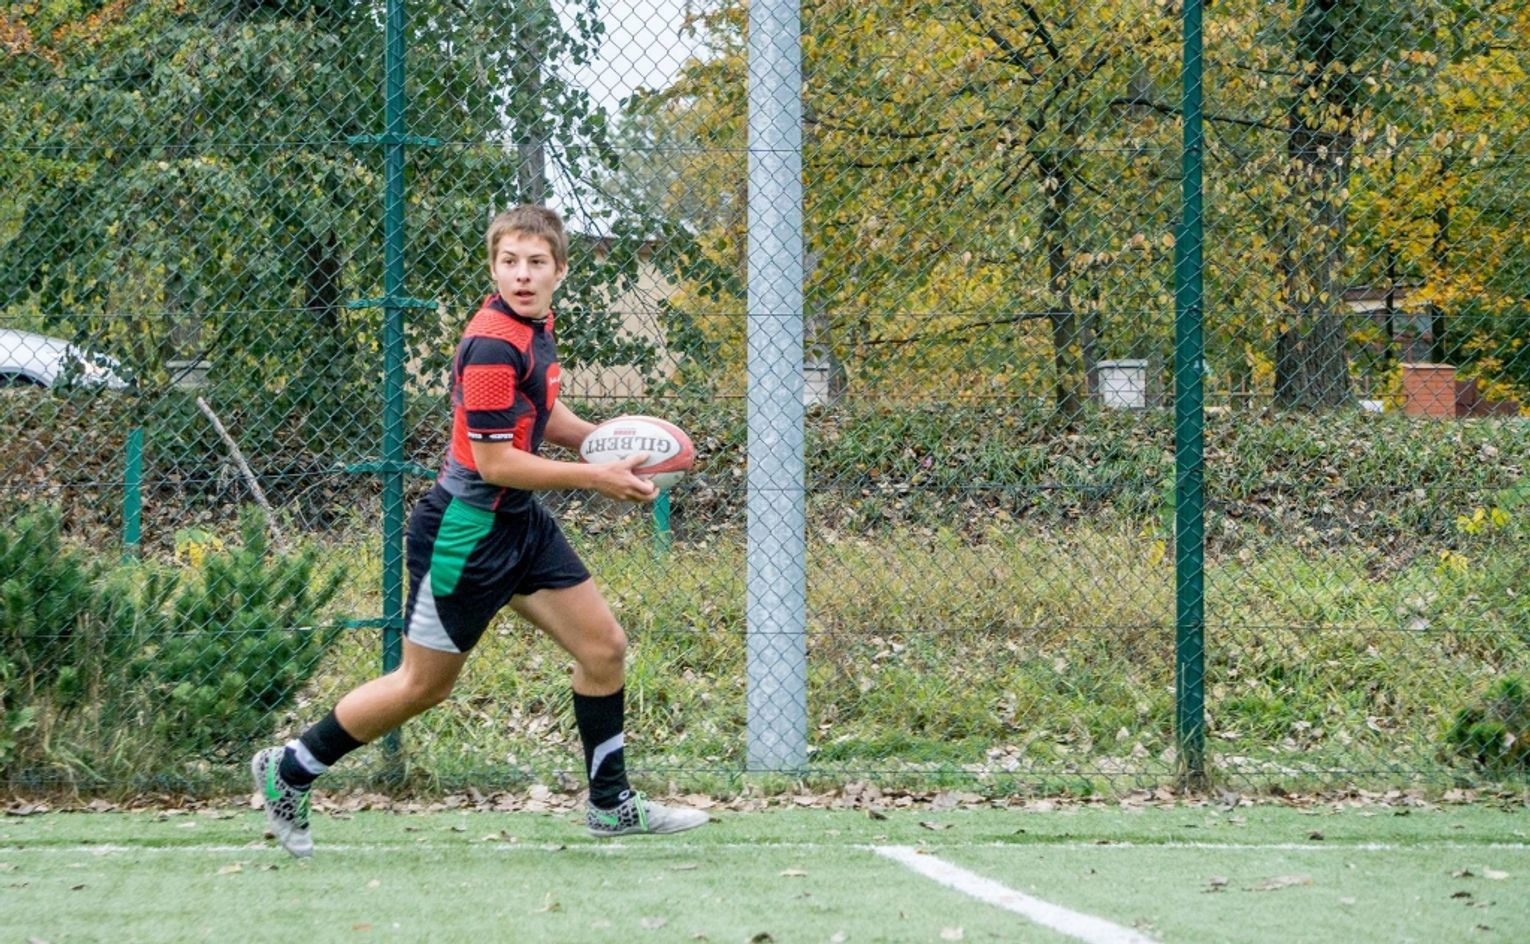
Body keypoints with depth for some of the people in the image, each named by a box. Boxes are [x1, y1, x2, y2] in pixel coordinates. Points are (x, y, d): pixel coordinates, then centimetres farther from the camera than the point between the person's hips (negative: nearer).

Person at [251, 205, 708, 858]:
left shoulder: (536, 326, 5)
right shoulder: (493, 345, -24)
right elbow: (495, 462, -24)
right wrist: (597, 479, -18)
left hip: (521, 524, 9)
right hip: (465, 533, -9)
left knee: (604, 648, 6)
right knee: (424, 685, 3)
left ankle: (610, 803, 19)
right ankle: (287, 773, 19)